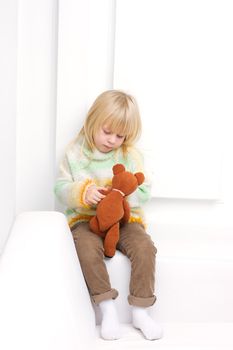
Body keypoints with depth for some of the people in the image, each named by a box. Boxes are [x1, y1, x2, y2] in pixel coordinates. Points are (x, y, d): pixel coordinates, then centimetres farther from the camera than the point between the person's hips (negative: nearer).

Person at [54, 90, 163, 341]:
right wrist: (83, 192, -22)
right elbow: (61, 187, -2)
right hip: (86, 218, -1)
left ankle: (140, 311, -8)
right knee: (88, 248, -33)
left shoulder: (131, 155, 1)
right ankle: (107, 308, -17)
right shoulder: (75, 152, 0)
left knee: (145, 248, -25)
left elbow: (144, 191, 0)